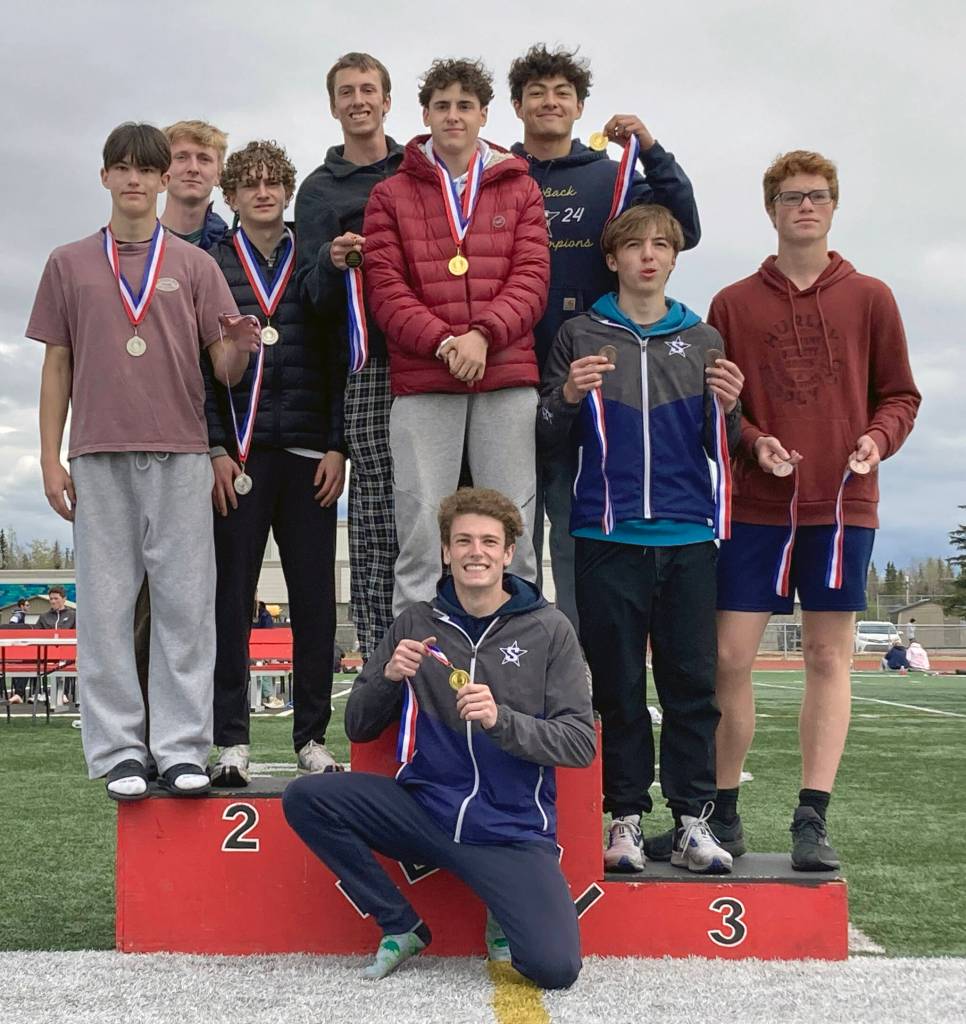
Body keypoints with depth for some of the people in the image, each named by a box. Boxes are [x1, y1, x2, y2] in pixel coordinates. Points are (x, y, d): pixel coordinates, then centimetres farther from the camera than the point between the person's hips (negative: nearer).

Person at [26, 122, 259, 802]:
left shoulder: (195, 265, 12)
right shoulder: (69, 265, 13)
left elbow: (224, 369, 7)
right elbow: (57, 368, 12)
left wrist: (239, 352, -17)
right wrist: (50, 459, 5)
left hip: (180, 454, 0)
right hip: (98, 457, 0)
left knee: (185, 604, -2)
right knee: (106, 606, 0)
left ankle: (183, 750, 3)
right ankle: (119, 752, 6)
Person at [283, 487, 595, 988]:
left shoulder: (548, 629, -1)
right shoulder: (417, 624, 6)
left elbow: (581, 743, -5)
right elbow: (358, 729, 9)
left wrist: (501, 719, -21)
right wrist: (388, 678, -12)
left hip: (513, 829, -2)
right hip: (424, 809, 3)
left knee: (556, 967, -23)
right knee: (304, 797, -19)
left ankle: (504, 917, 14)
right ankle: (400, 926, 1)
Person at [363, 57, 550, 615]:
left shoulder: (520, 189, 13)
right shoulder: (391, 195, 11)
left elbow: (532, 278, 3)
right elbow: (385, 288, 1)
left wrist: (483, 335, -13)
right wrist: (441, 342, -13)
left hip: (508, 380, 1)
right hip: (421, 384, -1)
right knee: (422, 530, -1)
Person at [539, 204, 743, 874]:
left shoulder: (704, 340, 13)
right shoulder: (580, 337, 8)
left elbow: (720, 450, 13)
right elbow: (550, 440, 8)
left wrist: (727, 408, -7)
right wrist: (568, 397, -11)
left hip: (689, 537, 2)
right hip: (610, 536, -1)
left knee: (693, 682, 1)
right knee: (618, 686, 2)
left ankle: (693, 818, 8)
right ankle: (627, 817, 10)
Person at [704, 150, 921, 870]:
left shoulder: (870, 298, 7)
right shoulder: (733, 304, 7)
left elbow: (899, 395, 10)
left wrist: (876, 440, -10)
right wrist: (752, 441, -10)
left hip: (843, 502, 0)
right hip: (755, 506, 0)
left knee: (829, 658, 1)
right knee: (730, 657, -2)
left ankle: (812, 821, 7)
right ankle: (724, 814, 12)